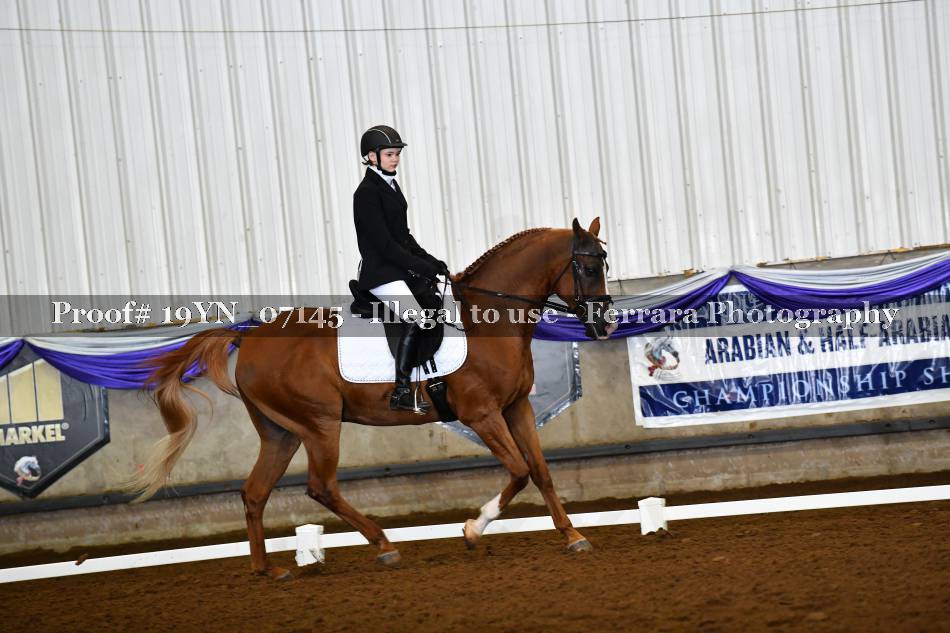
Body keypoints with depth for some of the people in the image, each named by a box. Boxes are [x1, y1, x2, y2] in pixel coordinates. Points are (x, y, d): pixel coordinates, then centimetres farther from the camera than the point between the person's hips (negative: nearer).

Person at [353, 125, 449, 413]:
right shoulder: (367, 192, -13)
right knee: (416, 321, -23)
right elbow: (384, 243, -19)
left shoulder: (391, 186, 15)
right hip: (381, 272, -10)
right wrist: (423, 266, -20)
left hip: (400, 268, 10)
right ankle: (401, 393, -21)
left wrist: (430, 260, 7)